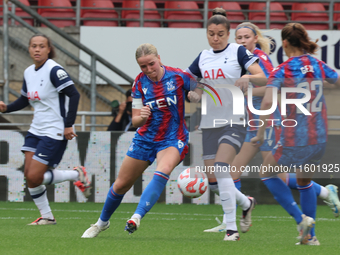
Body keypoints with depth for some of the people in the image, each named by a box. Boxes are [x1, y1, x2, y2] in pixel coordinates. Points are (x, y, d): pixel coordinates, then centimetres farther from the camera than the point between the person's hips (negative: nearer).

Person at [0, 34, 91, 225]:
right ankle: (47, 216, 13)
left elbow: (74, 95, -20)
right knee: (29, 175, -1)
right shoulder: (29, 72, 9)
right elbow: (25, 100, 21)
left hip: (55, 133, -8)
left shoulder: (54, 70, -16)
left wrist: (68, 125, -21)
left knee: (34, 177, -12)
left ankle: (76, 175, 8)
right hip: (36, 130, 8)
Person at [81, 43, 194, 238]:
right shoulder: (140, 83, -5)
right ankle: (102, 222, 34)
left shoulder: (179, 77, -13)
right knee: (121, 185, 9)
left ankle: (137, 218, -41)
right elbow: (136, 121, -4)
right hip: (146, 139, 3)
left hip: (173, 139, -3)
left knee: (163, 172, -36)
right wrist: (141, 117, -25)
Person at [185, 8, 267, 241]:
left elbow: (263, 77, -12)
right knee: (213, 180, 3)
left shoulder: (238, 51, -4)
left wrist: (248, 77, -34)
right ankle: (246, 203, 32)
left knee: (220, 168, -23)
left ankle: (232, 228, -19)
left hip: (234, 122, -6)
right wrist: (194, 94, -3)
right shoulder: (203, 57, 11)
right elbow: (191, 86, 20)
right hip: (210, 124, 6)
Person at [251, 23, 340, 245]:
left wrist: (261, 133, -13)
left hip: (294, 141, -5)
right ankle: (310, 235, 22)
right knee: (304, 180, 26)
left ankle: (301, 218, 5)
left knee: (267, 172, 19)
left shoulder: (281, 71, -10)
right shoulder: (319, 66, 2)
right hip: (319, 139, 5)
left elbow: (268, 102, -21)